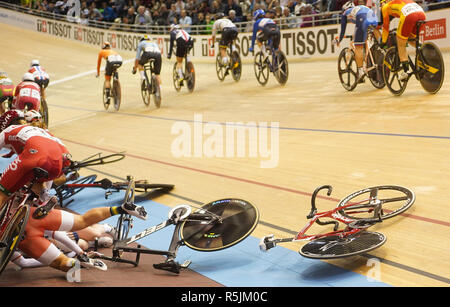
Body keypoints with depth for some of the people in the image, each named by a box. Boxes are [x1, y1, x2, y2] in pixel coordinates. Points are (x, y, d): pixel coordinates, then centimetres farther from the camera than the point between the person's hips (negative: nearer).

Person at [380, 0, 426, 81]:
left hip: (409, 16, -6)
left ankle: (405, 71, 4)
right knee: (411, 39, 29)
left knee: (401, 44, 9)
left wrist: (383, 42, 38)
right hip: (422, 14, 6)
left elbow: (385, 26, 27)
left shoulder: (386, 7, 25)